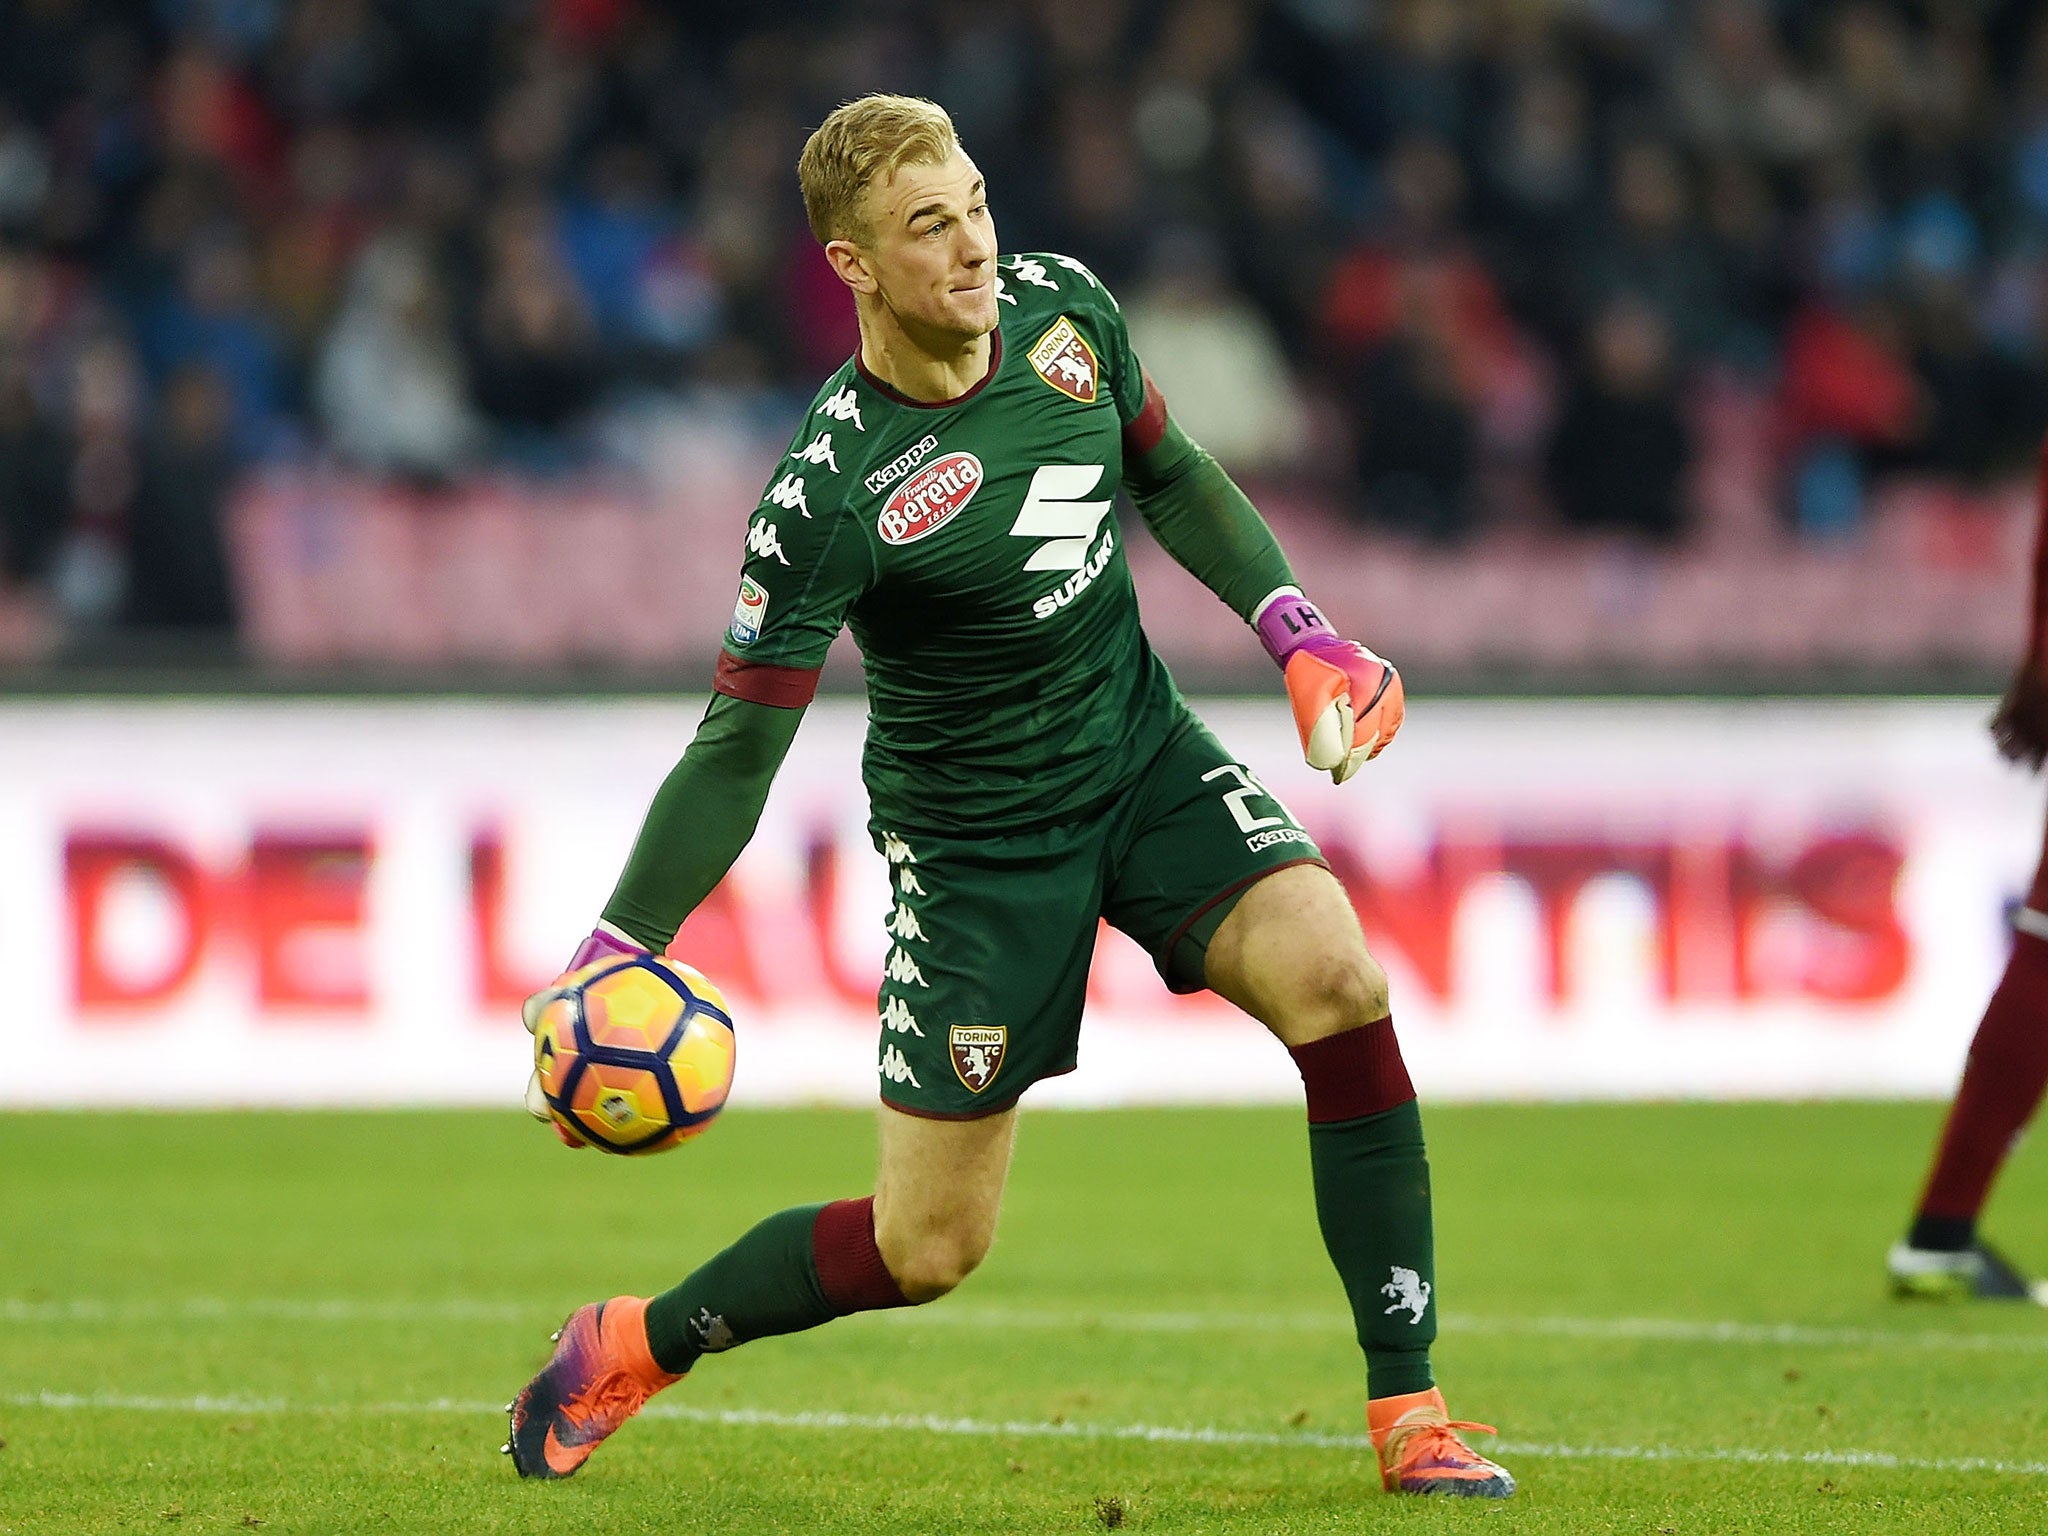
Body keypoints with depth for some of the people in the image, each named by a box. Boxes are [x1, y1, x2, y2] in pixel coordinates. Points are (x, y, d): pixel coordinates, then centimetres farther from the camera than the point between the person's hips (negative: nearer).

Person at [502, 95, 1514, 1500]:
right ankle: (626, 1351, 26)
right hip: (971, 841, -5)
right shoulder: (832, 492, -25)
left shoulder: (1063, 306, -9)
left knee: (1334, 976, -22)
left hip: (1144, 751, 5)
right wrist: (614, 958, -25)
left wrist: (1295, 627, 0)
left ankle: (1409, 1410, -14)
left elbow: (1169, 473, 12)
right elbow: (739, 749, -19)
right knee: (928, 1247, -1)